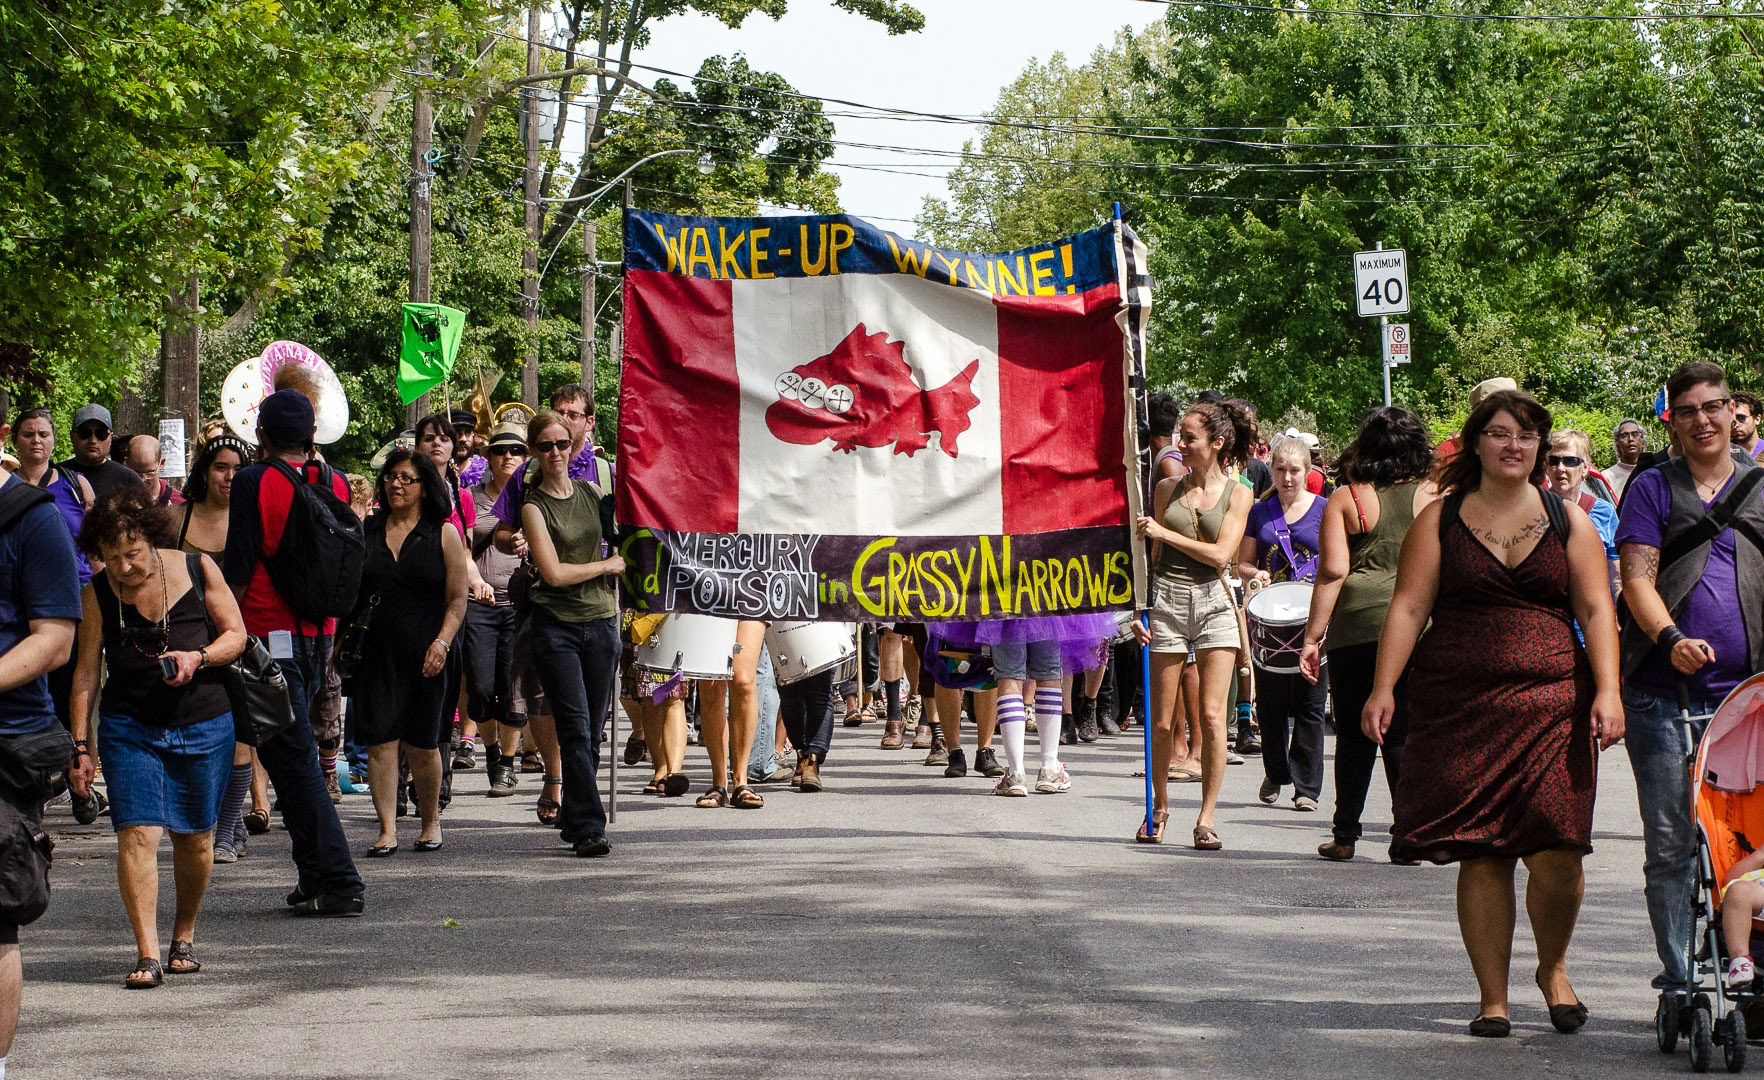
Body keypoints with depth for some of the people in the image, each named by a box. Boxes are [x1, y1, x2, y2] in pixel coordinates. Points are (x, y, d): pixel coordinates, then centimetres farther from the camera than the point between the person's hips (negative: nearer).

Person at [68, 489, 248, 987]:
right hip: (129, 727, -1)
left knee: (195, 838, 9)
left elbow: (236, 633, 4)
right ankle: (147, 955, -14)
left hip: (204, 725, 1)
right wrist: (79, 744, -1)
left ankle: (183, 937, 30)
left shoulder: (198, 569, -4)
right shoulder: (99, 594, -3)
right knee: (137, 834, -13)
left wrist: (198, 658, -15)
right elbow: (86, 672, 2)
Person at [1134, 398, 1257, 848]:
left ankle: (1206, 818, -2)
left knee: (1212, 715, -9)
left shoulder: (1238, 493, 3)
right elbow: (1154, 554, 12)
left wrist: (1164, 532, -9)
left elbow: (1220, 555, -8)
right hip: (1167, 599, 2)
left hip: (1214, 602, -2)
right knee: (1162, 721, 2)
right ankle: (1159, 807, 21)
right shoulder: (1168, 489, 9)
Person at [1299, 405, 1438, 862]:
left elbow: (1332, 572, -5)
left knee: (1354, 734, 9)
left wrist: (1312, 637, -2)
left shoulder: (1346, 499, 1)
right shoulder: (1435, 495, 5)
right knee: (1404, 732, 6)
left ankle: (1344, 834, 14)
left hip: (1357, 625, -1)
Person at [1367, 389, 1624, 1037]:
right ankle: (1492, 998, 9)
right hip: (1462, 705, 0)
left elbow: (1595, 610, 4)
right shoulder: (1439, 520, 8)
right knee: (1480, 855, -2)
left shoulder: (1569, 520, 10)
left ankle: (1552, 968, 17)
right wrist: (1383, 688, -9)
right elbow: (1409, 607, 2)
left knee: (1556, 850, -9)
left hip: (1552, 703, 0)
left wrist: (1607, 690, -9)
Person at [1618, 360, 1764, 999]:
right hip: (1666, 690, -1)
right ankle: (1678, 981, 5)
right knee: (1670, 844, -2)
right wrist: (1670, 638, -20)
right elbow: (1637, 576, -1)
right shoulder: (1652, 488, 9)